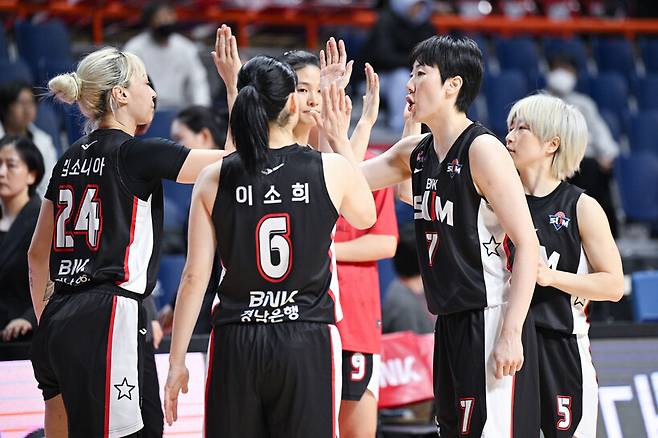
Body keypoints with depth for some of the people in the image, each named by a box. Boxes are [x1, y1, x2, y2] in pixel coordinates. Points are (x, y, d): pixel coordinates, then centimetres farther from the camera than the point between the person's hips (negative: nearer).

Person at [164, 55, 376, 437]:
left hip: (236, 346, 1)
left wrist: (177, 360, 6)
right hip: (308, 342, -1)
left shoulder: (215, 180, -1)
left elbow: (195, 276, -1)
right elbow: (365, 217, 19)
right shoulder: (332, 169, -3)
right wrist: (341, 141, 25)